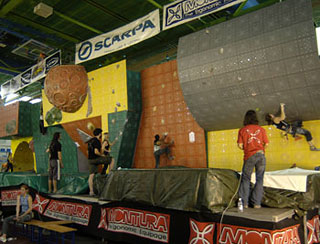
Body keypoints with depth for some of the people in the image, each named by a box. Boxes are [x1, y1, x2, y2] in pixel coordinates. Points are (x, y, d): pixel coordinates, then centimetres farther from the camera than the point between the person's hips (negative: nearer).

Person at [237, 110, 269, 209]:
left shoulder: (242, 130, 5)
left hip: (249, 156, -1)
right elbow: (266, 144, 6)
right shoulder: (261, 129, 9)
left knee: (246, 179, 9)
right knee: (259, 179, 8)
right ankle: (257, 203, 7)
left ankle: (244, 203, 7)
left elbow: (240, 145, -1)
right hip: (261, 155, 1)